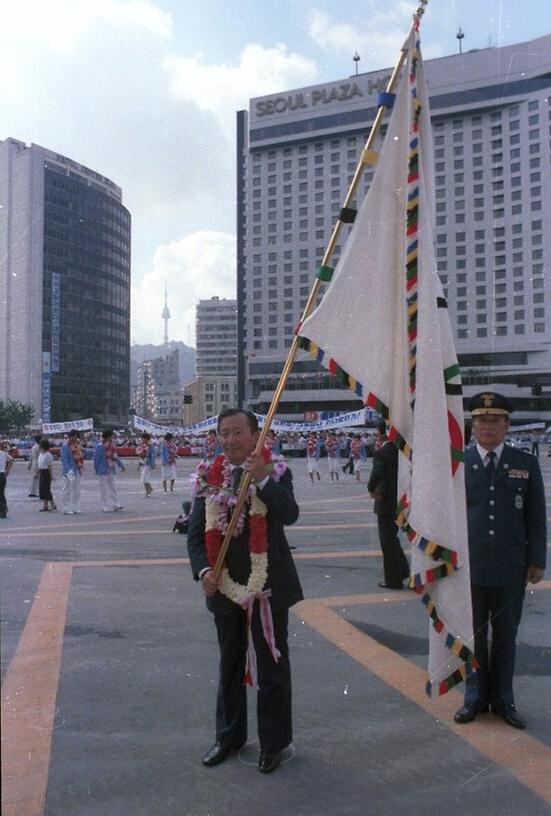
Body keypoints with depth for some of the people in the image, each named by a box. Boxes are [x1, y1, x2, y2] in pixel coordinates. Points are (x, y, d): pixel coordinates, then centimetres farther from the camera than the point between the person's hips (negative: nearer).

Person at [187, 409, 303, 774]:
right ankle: (229, 736, 38)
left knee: (272, 666, 8)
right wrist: (203, 570, -13)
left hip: (267, 586, -3)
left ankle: (273, 742, 26)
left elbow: (290, 514, -23)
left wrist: (263, 479, -34)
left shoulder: (276, 473, -7)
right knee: (230, 665, 20)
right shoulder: (209, 478, 1)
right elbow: (196, 533, 2)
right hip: (225, 586, 4)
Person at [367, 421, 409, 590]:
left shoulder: (381, 453, -18)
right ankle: (403, 570, 26)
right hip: (401, 501, 7)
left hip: (386, 503, -7)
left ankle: (393, 580, 14)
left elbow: (376, 474, -33)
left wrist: (371, 489, -16)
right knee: (392, 538, 25)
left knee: (388, 542, 5)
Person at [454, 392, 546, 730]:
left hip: (511, 568, 1)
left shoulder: (526, 463, 1)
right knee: (473, 635, 12)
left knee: (506, 635, 13)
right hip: (469, 566, 0)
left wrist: (537, 560, 0)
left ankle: (503, 699, 28)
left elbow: (536, 515, 3)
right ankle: (476, 697, 28)